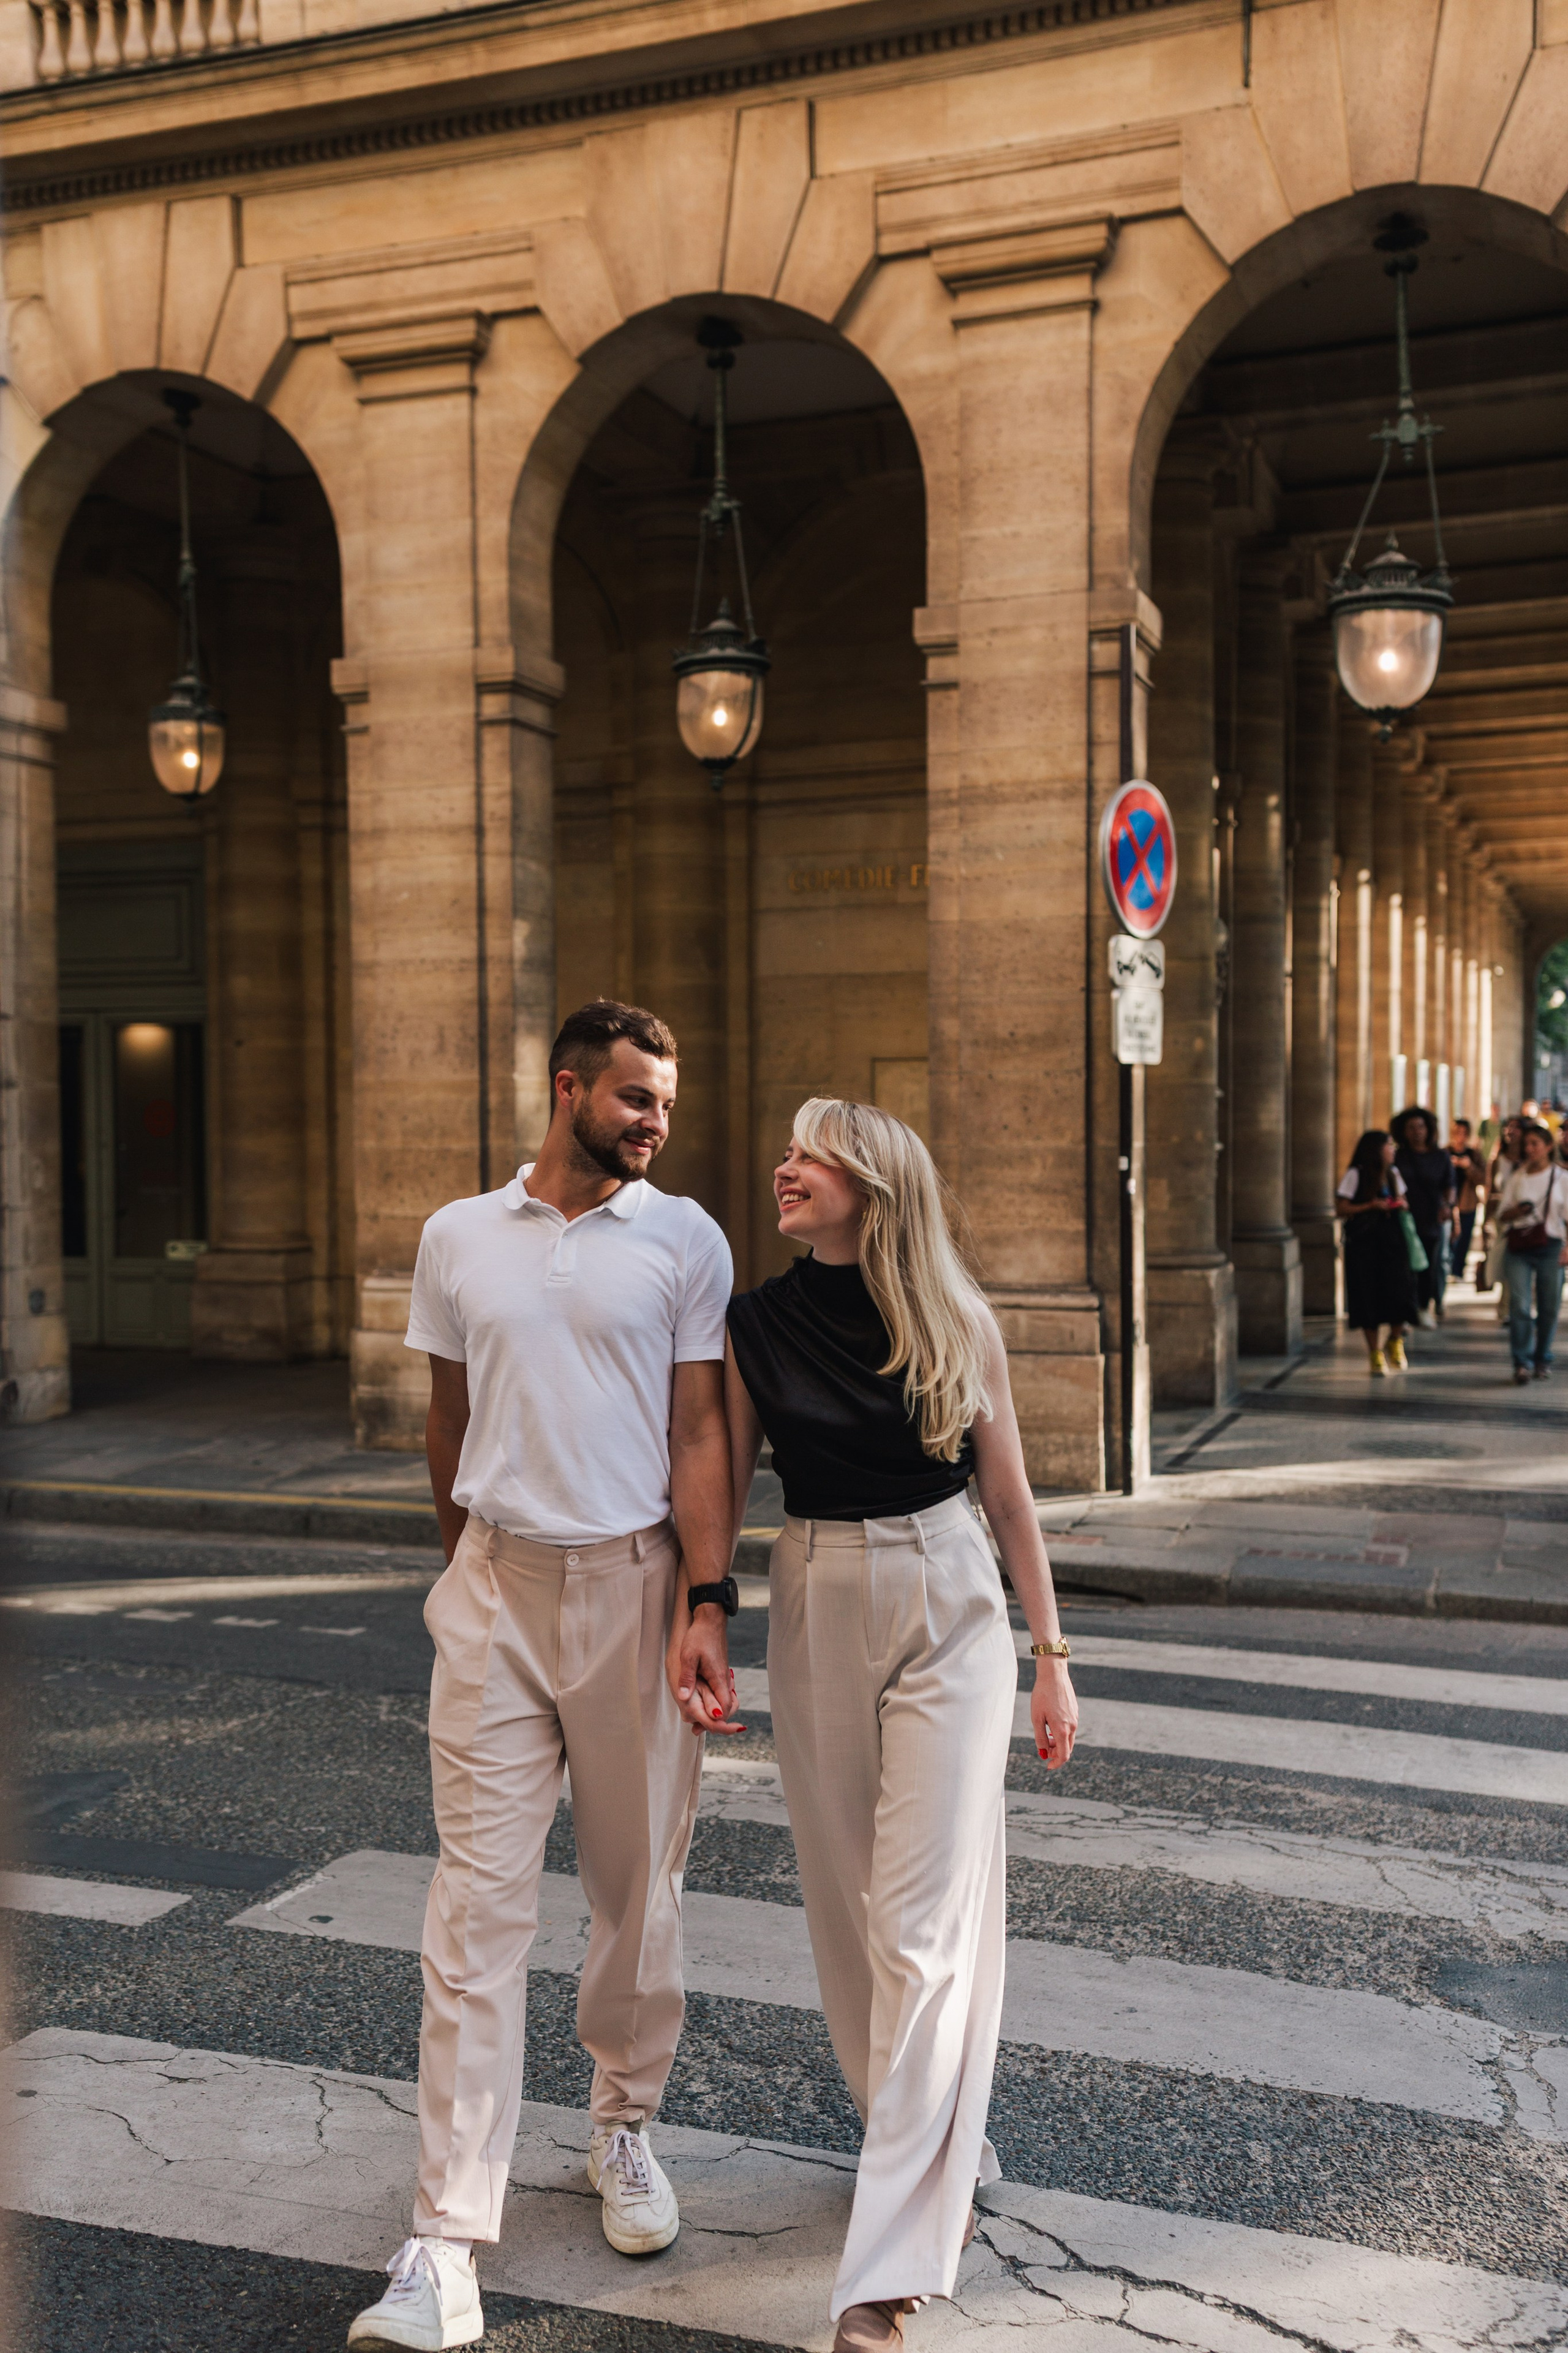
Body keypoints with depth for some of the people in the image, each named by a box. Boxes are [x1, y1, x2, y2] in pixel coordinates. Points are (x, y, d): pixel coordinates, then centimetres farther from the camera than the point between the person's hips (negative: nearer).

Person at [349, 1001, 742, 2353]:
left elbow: (699, 1433, -3)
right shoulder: (460, 1239, 6)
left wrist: (704, 1606, -12)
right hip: (497, 1590, 1)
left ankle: (626, 2127, 34)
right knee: (480, 1903, -2)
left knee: (638, 1887, 11)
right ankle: (447, 2243, 3)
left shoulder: (683, 1239, 0)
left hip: (636, 1582, -1)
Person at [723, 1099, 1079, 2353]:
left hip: (951, 1613, -3)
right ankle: (946, 2156, 36)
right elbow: (722, 1485, 5)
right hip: (818, 1612, 3)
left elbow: (1010, 1496, 2)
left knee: (926, 1924, -6)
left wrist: (1051, 1658, 4)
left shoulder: (958, 1323, -5)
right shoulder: (757, 1323, -1)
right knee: (851, 1907, 12)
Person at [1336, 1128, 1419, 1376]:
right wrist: (1371, 1206, -17)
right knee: (1369, 1297, -3)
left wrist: (1400, 1204, 1)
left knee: (1399, 1289, -8)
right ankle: (1375, 1354, 9)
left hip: (1392, 1239, 4)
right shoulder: (1355, 1175, -5)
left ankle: (1395, 1342, 18)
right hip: (1363, 1242, -4)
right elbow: (1341, 1208, -7)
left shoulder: (1393, 1173, 13)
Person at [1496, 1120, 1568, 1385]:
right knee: (1519, 1305, -10)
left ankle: (1543, 1360, 19)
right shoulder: (1517, 1178, 10)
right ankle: (1522, 1362, -6)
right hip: (1518, 1248, 1)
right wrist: (1515, 1212, -10)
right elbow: (1502, 1215, 12)